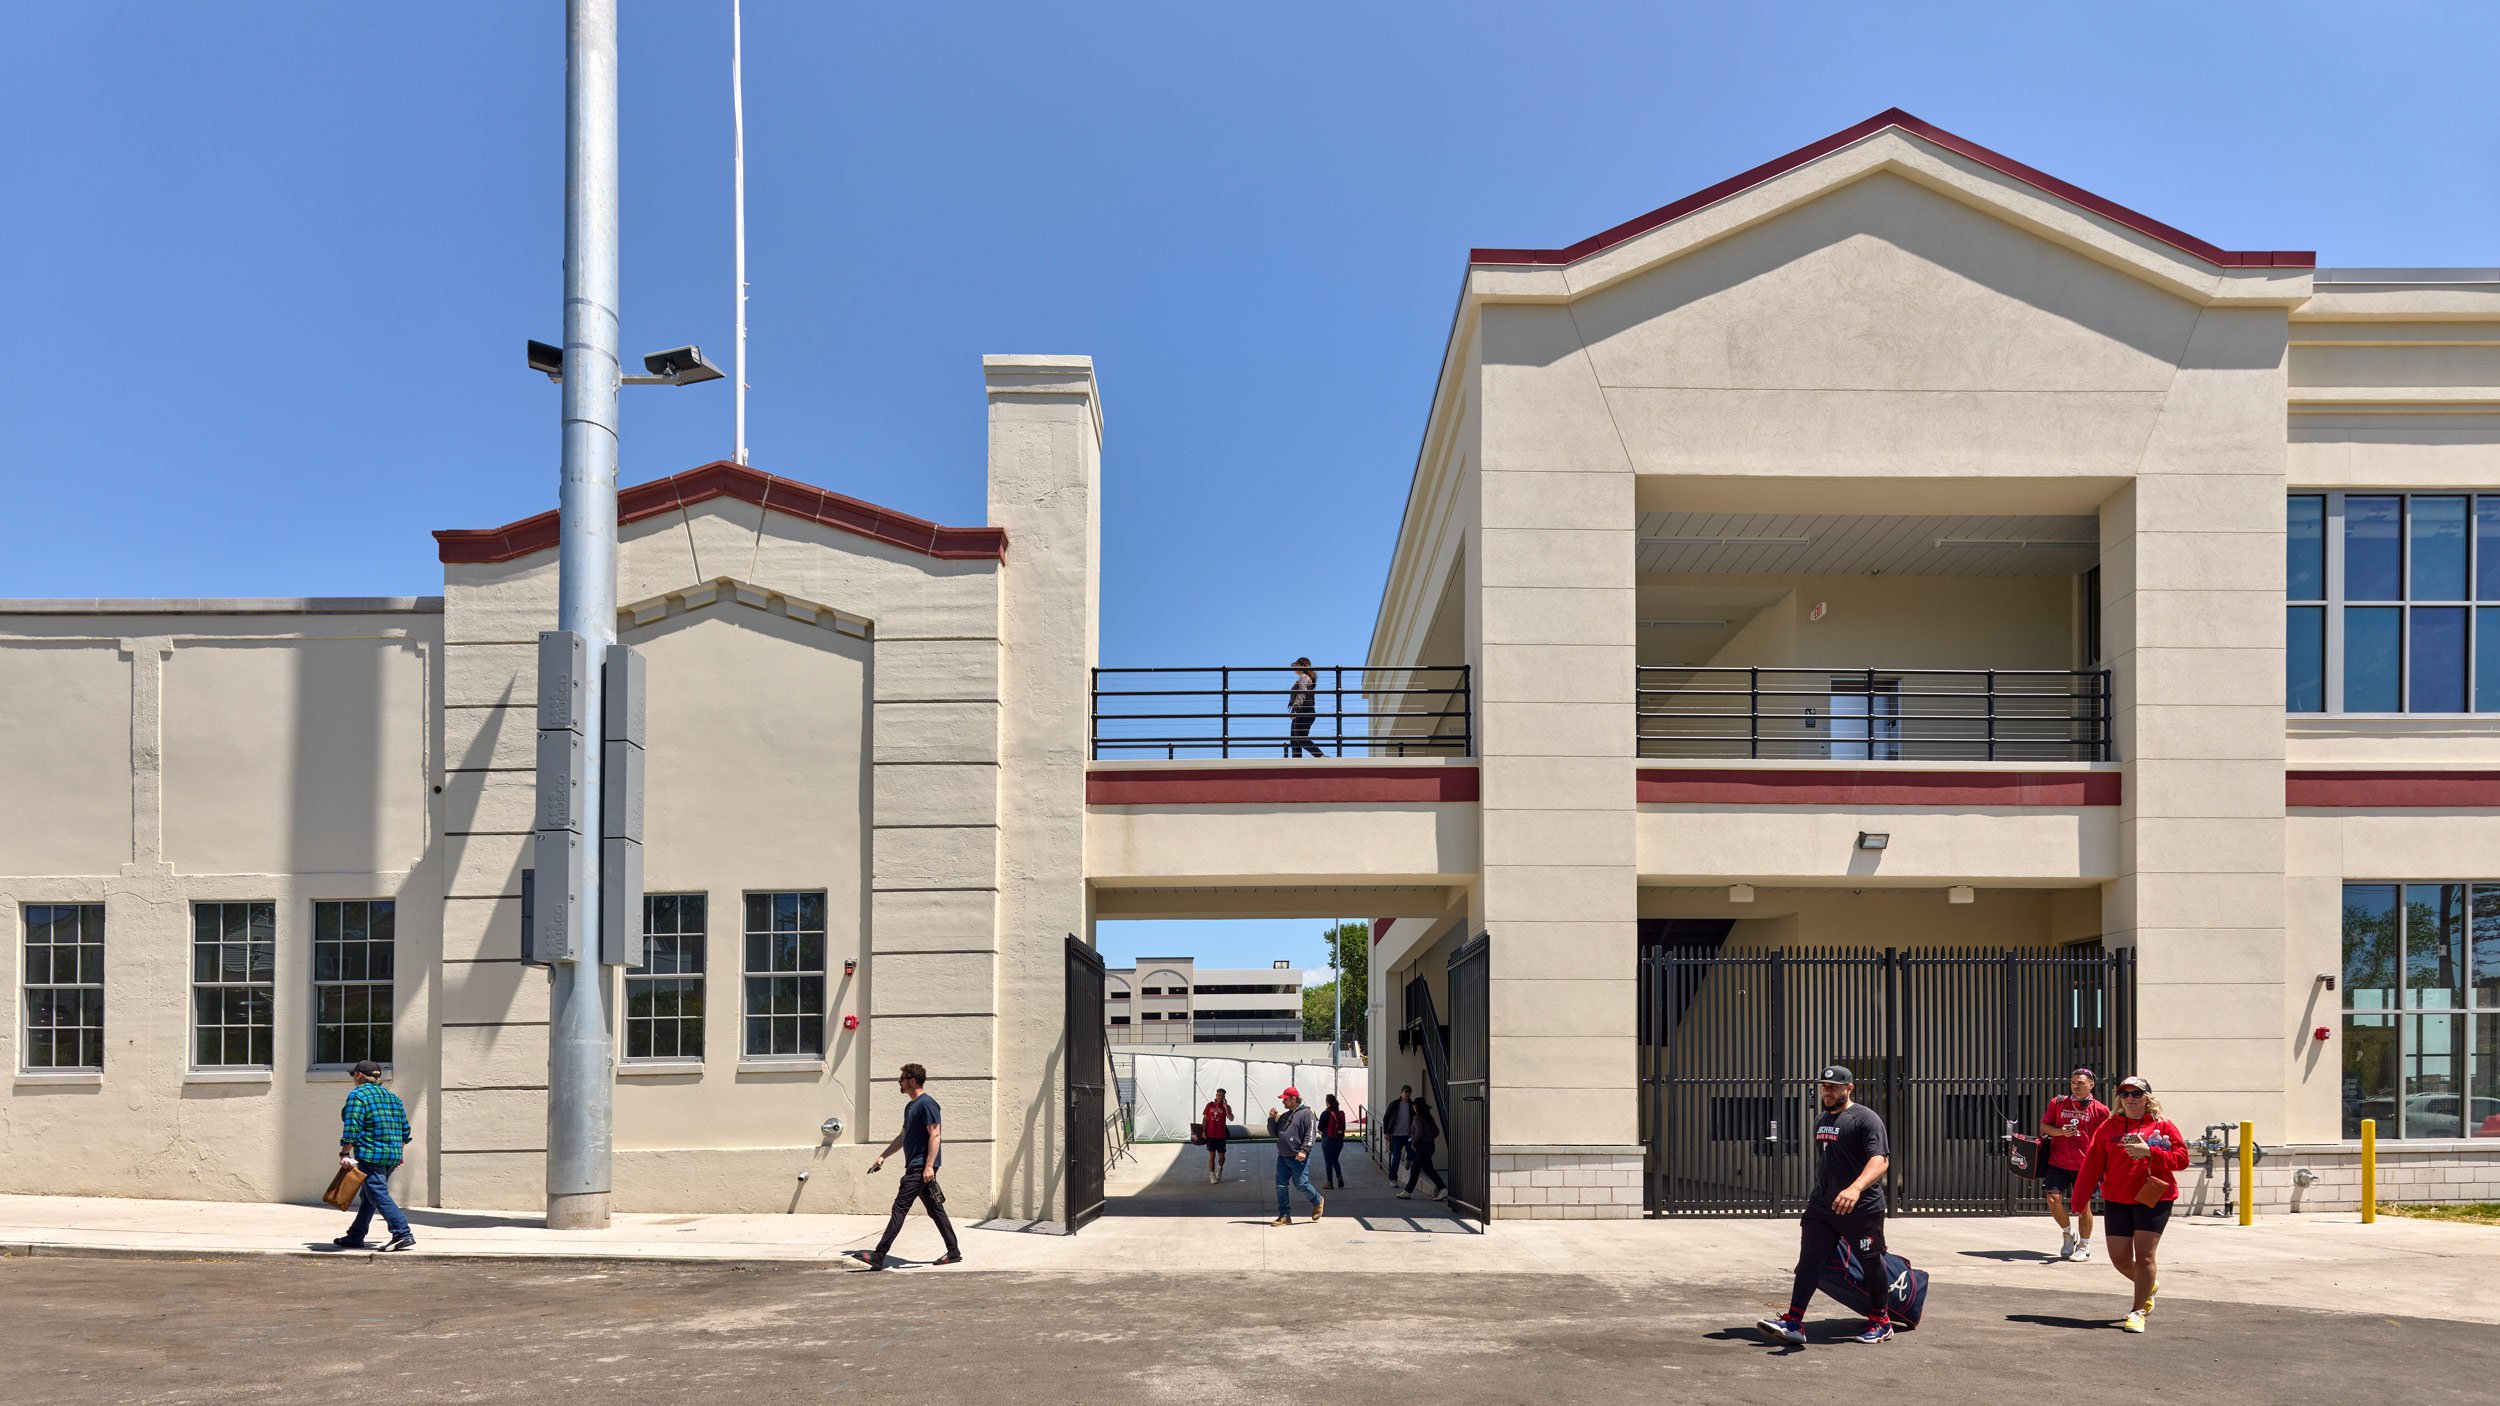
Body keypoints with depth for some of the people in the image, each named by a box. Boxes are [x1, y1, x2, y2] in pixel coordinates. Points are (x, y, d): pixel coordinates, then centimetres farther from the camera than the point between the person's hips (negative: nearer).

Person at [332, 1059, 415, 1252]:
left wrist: (345, 1153, -12)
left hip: (371, 1155, -9)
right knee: (368, 1196, 19)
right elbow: (404, 1129, 18)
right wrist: (399, 1153, 26)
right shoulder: (392, 1097, 18)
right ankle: (355, 1236, 25)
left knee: (379, 1196, -11)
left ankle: (404, 1235, -22)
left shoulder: (357, 1095, -5)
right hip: (393, 1155, 9)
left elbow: (351, 1128, -15)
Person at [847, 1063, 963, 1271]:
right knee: (934, 1209, 10)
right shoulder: (910, 1106, 18)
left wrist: (929, 1166, -24)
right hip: (916, 1166, 10)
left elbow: (935, 1134, -19)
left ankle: (878, 1256, -12)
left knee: (900, 1208, -11)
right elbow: (903, 1136, 28)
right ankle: (954, 1252, 13)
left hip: (921, 1167, -10)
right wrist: (883, 1156, 25)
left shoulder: (926, 1104, -13)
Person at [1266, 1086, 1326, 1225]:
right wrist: (1271, 1119, 5)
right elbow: (1273, 1132, 22)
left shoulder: (1306, 1113, -5)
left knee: (1301, 1184, -8)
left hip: (1298, 1158, -7)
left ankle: (1318, 1201, 20)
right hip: (1282, 1157, 7)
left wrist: (1304, 1150, -22)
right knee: (1281, 1187, 1)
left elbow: (1311, 1133, -13)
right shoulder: (1284, 1116, 19)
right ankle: (1284, 1216, 5)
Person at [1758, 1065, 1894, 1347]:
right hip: (1821, 1207, 7)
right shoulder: (1821, 1121, 15)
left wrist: (1856, 1188, -42)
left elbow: (1881, 1160, -26)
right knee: (1808, 1261, -6)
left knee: (1871, 1262, 10)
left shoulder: (1865, 1118, -13)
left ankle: (1881, 1321, 28)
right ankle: (1793, 1323, -12)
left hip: (1862, 1208, -7)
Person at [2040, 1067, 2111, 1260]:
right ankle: (2068, 1233, 17)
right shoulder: (2058, 1103, 6)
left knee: (2083, 1205, 4)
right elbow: (2044, 1127, 9)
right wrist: (2060, 1132, -10)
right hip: (2057, 1162, 2)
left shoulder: (2100, 1110, -1)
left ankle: (2084, 1248, 20)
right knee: (2053, 1198, -10)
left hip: (2084, 1165, -2)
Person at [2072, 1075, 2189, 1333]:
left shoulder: (2163, 1126, 1)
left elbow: (2182, 1159, -6)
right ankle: (2149, 1286, 34)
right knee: (2119, 1257, 4)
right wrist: (2080, 1200, 1)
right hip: (2116, 1200, 3)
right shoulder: (2109, 1127, 8)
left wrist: (2149, 1152, -19)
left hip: (2153, 1198, -3)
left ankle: (2138, 1311, 1)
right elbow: (2092, 1164, 6)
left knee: (2144, 1254, -8)